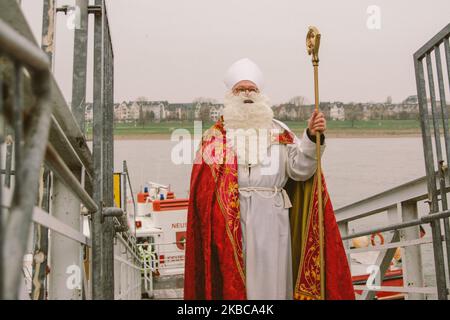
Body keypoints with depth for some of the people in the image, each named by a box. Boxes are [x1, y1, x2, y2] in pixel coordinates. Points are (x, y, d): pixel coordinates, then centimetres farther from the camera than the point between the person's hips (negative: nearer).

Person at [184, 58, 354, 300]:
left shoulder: (279, 132, 11)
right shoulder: (215, 137, 6)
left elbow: (300, 169, -2)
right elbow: (203, 187, -1)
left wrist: (312, 137, -15)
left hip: (271, 219, 2)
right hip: (229, 221, -1)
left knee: (270, 279, 7)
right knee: (231, 282, 4)